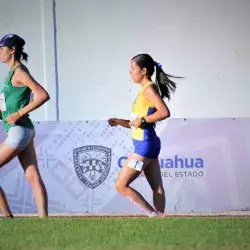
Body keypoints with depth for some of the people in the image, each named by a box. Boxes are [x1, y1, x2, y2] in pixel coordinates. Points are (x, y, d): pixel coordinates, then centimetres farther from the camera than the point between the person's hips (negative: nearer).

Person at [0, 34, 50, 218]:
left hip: (18, 131, -9)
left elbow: (43, 95, -21)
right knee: (33, 177, 3)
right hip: (21, 131, 9)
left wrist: (18, 114, -20)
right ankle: (44, 218, -1)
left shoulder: (19, 71, -11)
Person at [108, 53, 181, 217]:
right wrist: (120, 122, 8)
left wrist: (142, 120, -21)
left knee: (121, 185, -6)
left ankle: (154, 215, -8)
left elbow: (165, 112, -27)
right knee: (157, 188, 8)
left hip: (145, 145, -10)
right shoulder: (145, 90, 15)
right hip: (146, 144, 10)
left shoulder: (149, 88, -13)